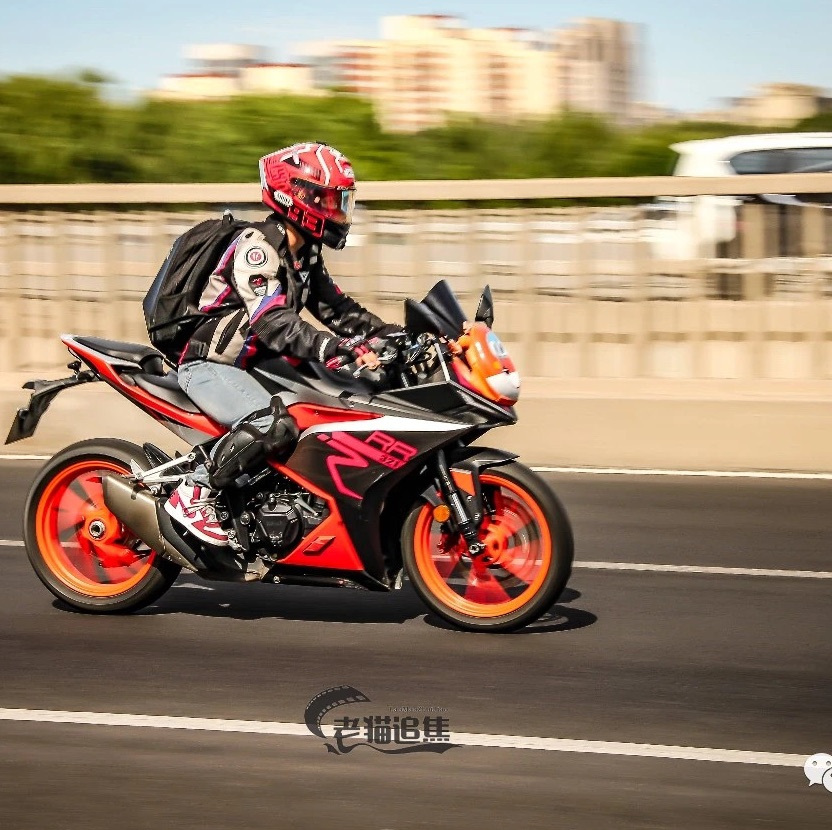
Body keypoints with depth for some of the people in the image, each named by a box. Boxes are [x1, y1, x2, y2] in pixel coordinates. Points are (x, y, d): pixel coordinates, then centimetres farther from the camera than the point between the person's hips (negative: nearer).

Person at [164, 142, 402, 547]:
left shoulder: (304, 255, 11)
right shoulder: (256, 247, -19)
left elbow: (336, 308, 13)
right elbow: (275, 324, -30)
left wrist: (396, 335, -1)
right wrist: (342, 349, -40)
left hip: (253, 364, 10)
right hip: (209, 365, -10)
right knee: (273, 424, -33)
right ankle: (193, 495, -23)